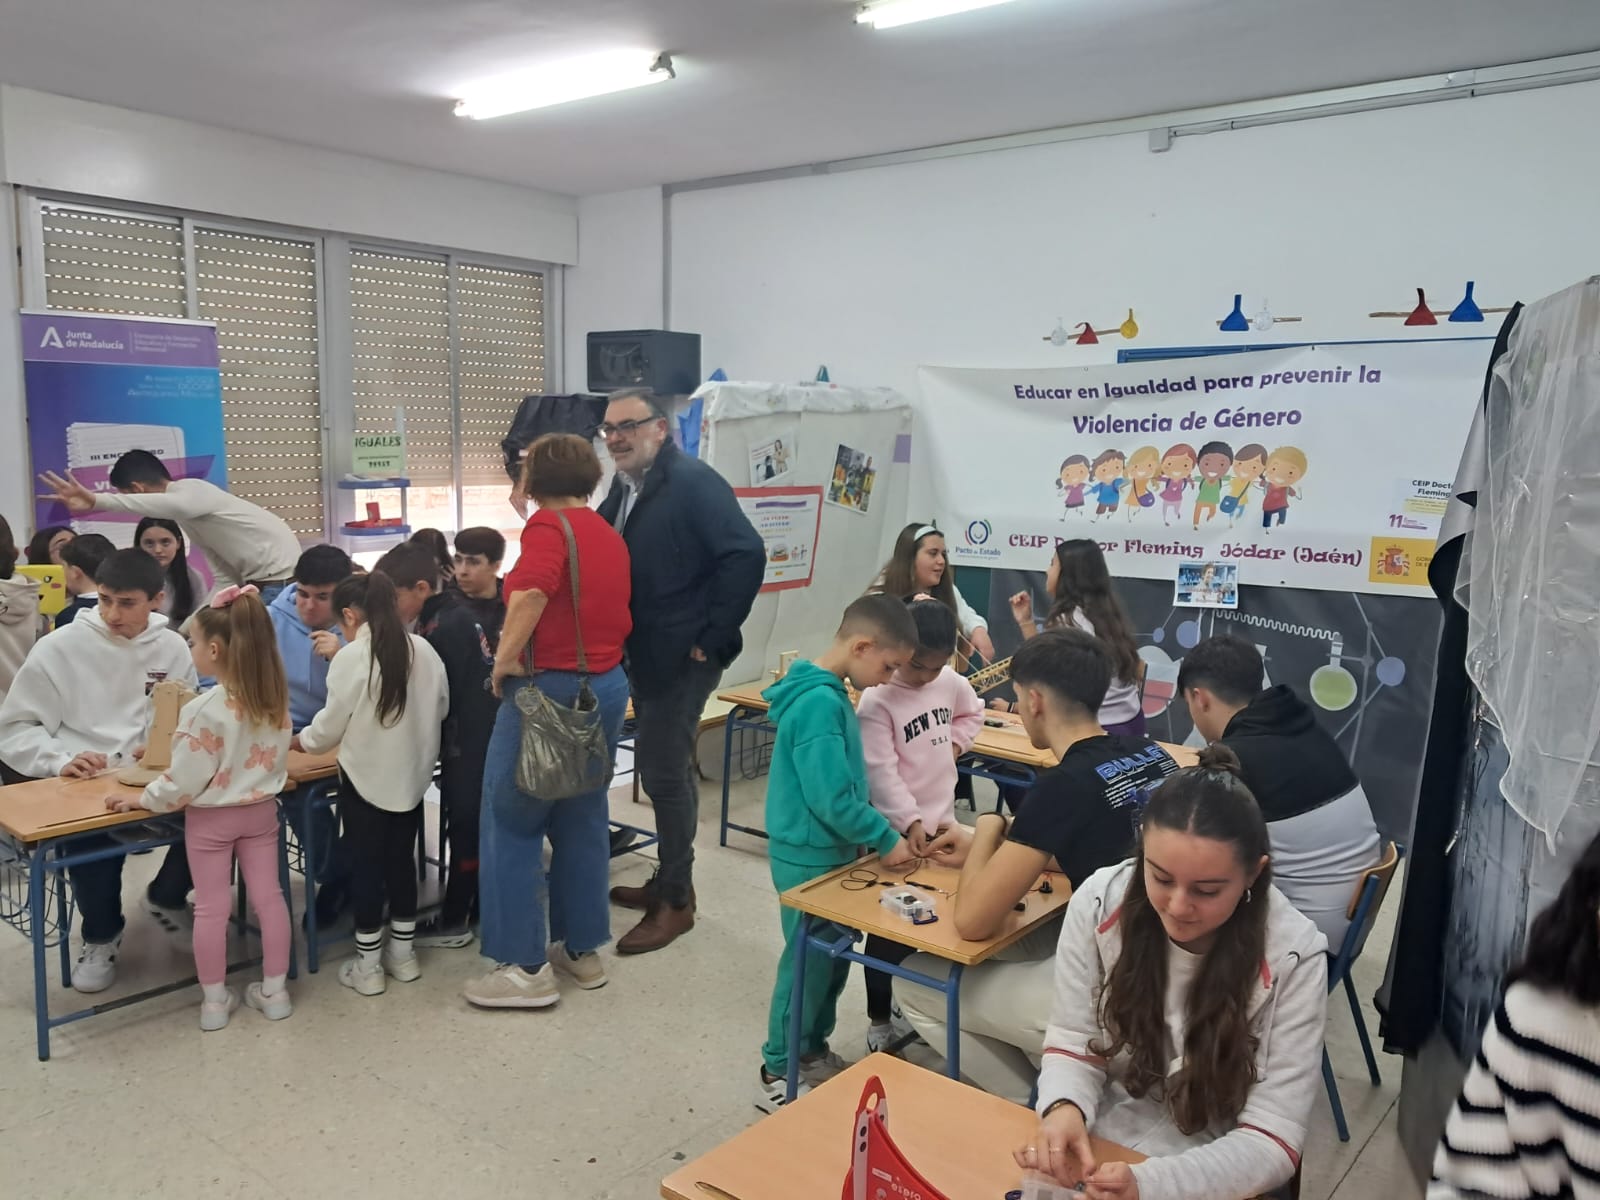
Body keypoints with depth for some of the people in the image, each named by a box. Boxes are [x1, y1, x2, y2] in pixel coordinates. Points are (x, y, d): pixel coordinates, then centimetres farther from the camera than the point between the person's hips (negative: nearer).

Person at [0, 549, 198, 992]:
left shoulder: (172, 648, 4)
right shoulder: (59, 647, -4)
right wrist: (61, 759, -19)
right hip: (84, 786, -2)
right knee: (95, 837, -33)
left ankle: (166, 897, 11)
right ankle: (101, 934, 2)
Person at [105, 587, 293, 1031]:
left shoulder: (205, 709, -25)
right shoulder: (275, 698, -8)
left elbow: (184, 781, -18)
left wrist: (141, 798, -4)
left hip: (210, 819, -5)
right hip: (260, 810, 5)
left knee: (211, 908, 8)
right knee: (268, 896, 11)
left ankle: (214, 1000, 20)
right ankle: (274, 990, 21)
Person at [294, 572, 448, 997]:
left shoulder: (351, 657, -15)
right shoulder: (424, 650, -2)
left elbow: (330, 726, -8)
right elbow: (440, 708, 8)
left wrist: (294, 740, 11)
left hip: (365, 776, -5)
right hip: (411, 774, 5)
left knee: (365, 863, 6)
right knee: (401, 857, 16)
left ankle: (368, 965, 14)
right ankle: (403, 953, 26)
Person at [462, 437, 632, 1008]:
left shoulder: (548, 524, -11)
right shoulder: (610, 535, 13)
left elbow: (531, 592, -30)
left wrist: (505, 660, -20)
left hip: (549, 686, -8)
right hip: (607, 685, 8)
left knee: (512, 825, 2)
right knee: (583, 820, 16)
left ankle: (526, 968, 6)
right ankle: (583, 949, 24)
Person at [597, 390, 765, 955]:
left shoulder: (693, 481, -16)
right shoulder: (624, 489, 10)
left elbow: (746, 554, -26)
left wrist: (712, 636, -22)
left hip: (682, 657, -9)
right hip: (646, 655, 9)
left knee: (664, 771, -3)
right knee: (663, 767, 18)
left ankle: (676, 902, 10)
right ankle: (669, 880, 33)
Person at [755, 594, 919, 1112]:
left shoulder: (829, 693, 6)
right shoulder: (821, 703, -26)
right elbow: (831, 798, -27)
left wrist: (885, 830, 9)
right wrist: (885, 840, -15)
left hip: (828, 851, 9)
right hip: (810, 858, -9)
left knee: (834, 957, 19)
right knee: (807, 964, 4)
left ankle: (812, 1052, 36)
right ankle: (778, 1076, 19)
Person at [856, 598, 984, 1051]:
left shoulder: (951, 682, 2)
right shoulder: (877, 700, -18)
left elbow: (972, 712, 24)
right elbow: (881, 773, -22)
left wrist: (954, 743, 6)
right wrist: (910, 823, -29)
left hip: (942, 821, 7)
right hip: (898, 832, -6)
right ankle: (880, 1021, 19)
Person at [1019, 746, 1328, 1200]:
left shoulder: (1293, 958, -17)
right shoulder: (1098, 903, -12)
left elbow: (1272, 1142, -15)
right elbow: (1073, 1045, -2)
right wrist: (1065, 1108, -23)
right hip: (1092, 1149, 2)